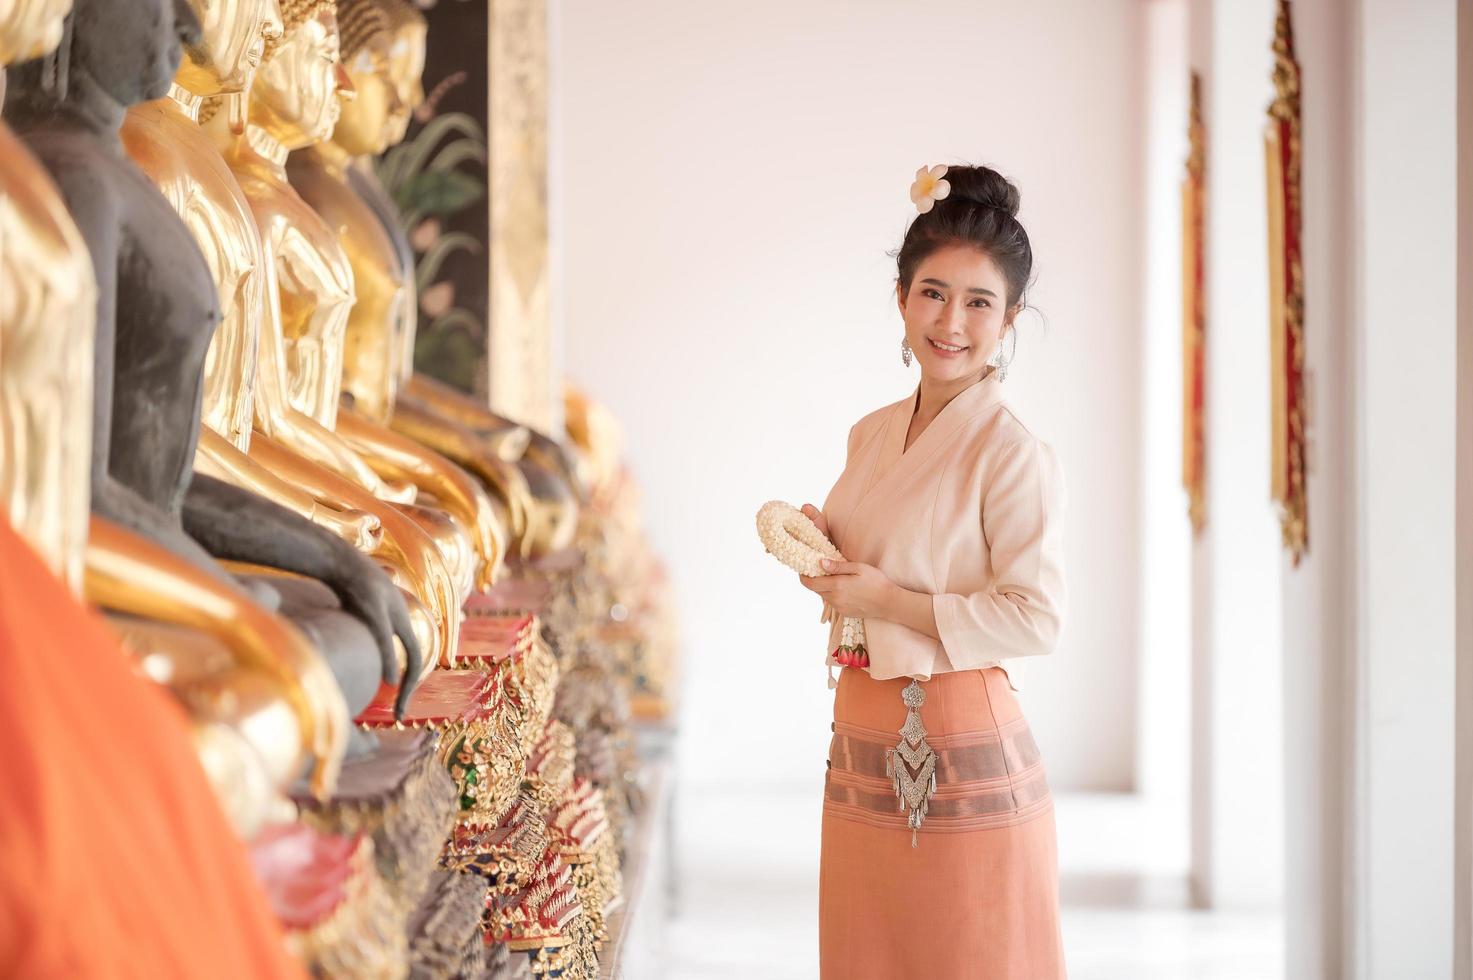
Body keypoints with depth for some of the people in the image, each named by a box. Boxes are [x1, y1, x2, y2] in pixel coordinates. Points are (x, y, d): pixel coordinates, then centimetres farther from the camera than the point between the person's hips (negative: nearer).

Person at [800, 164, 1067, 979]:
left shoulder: (1014, 454, -13)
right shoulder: (870, 436, 9)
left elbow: (1036, 620, -18)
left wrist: (885, 601, -16)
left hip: (962, 761, -7)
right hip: (862, 757, 7)